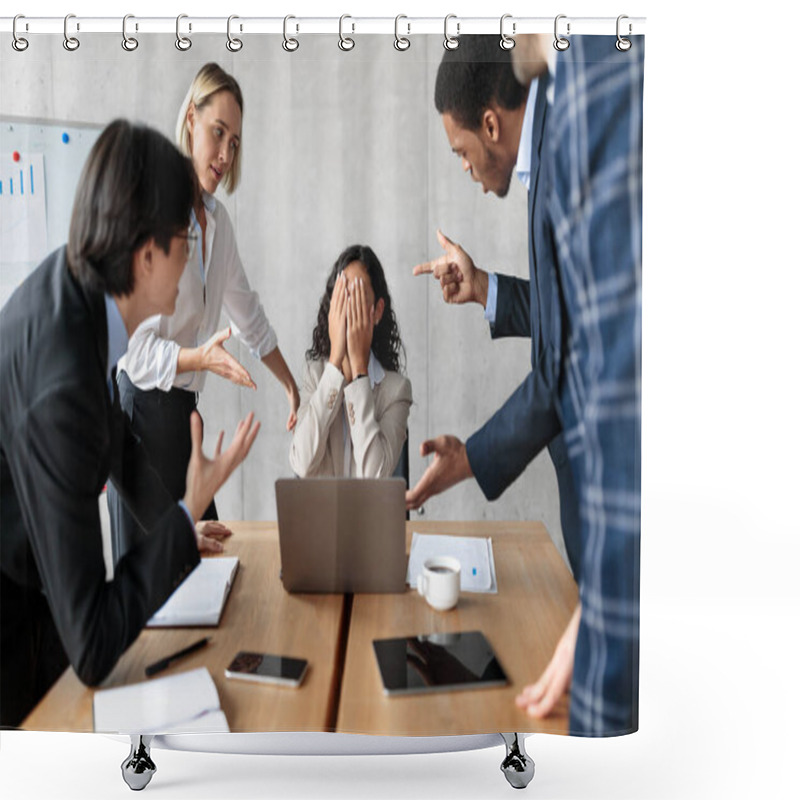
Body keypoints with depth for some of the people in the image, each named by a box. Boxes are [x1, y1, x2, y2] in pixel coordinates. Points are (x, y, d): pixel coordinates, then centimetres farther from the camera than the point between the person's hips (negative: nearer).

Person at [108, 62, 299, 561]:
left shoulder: (219, 220, 8)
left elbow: (249, 313, 19)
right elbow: (133, 346, -19)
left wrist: (293, 388, 23)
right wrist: (200, 358, -32)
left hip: (185, 407, 8)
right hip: (140, 405, -8)